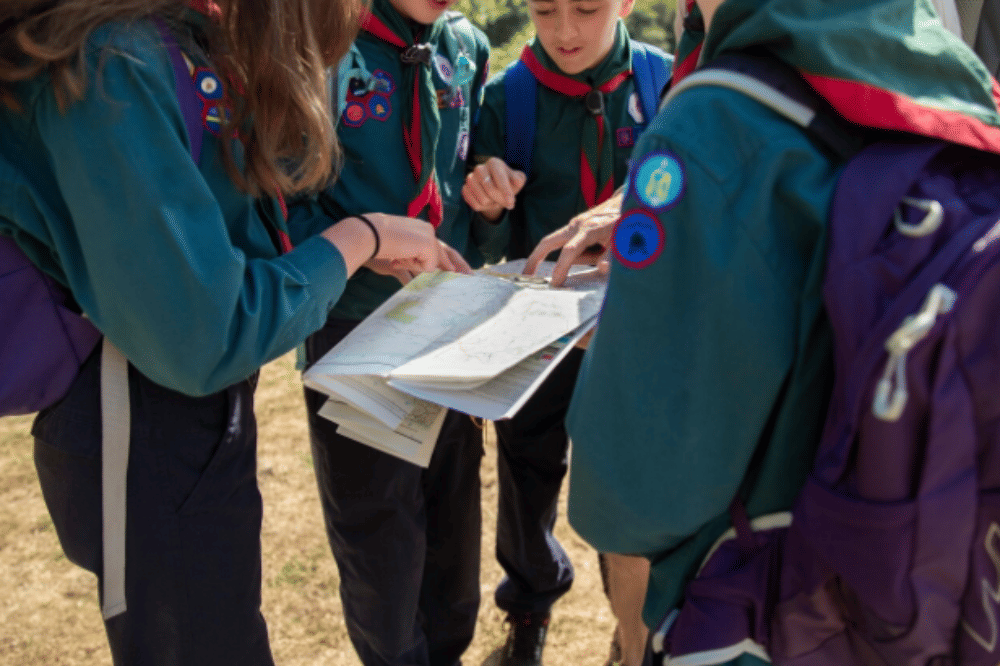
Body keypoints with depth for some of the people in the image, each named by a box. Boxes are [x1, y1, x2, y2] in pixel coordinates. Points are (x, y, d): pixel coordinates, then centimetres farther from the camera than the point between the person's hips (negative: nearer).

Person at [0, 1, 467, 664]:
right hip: (146, 444, -9)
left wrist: (388, 244, 3)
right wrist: (361, 237, -17)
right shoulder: (116, 67, -28)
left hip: (211, 410, 9)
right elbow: (200, 341, -29)